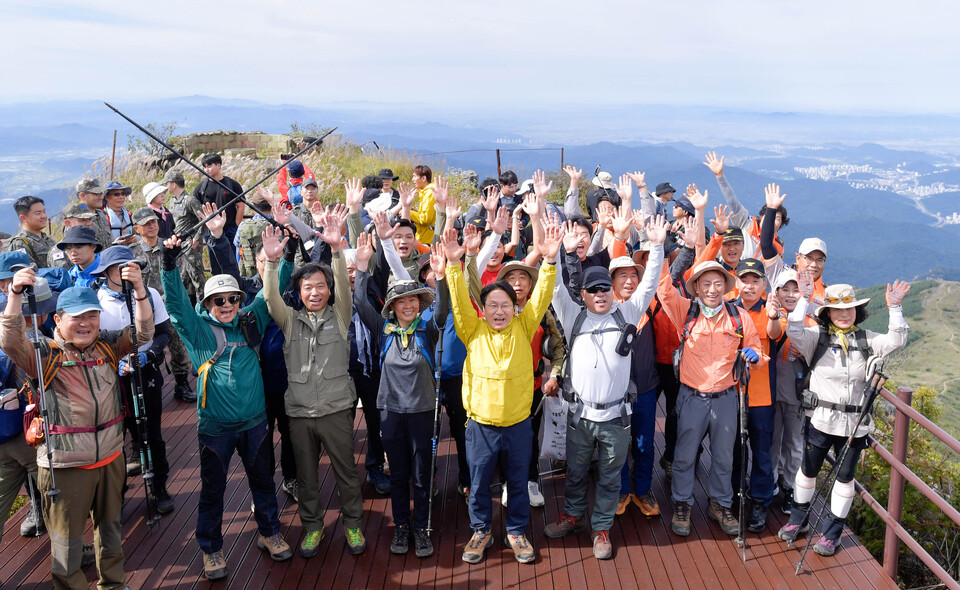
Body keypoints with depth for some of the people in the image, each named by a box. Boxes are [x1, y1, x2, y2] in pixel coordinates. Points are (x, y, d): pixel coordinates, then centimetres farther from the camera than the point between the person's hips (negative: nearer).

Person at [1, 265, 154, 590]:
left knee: (109, 524, 23)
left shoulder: (108, 346, 2)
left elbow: (143, 333, -7)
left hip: (110, 458, 5)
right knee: (67, 537, 9)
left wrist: (139, 290, -22)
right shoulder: (44, 354, -9)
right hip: (65, 465, -4)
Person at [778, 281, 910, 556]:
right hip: (820, 419, -1)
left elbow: (896, 341, -9)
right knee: (808, 470, 12)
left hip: (854, 424, 2)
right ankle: (798, 519, 34)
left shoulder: (866, 340, 3)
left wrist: (895, 309, -18)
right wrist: (804, 299, -28)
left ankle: (831, 532, 25)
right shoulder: (817, 337, -4)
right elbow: (794, 331, -22)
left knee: (845, 477, 9)